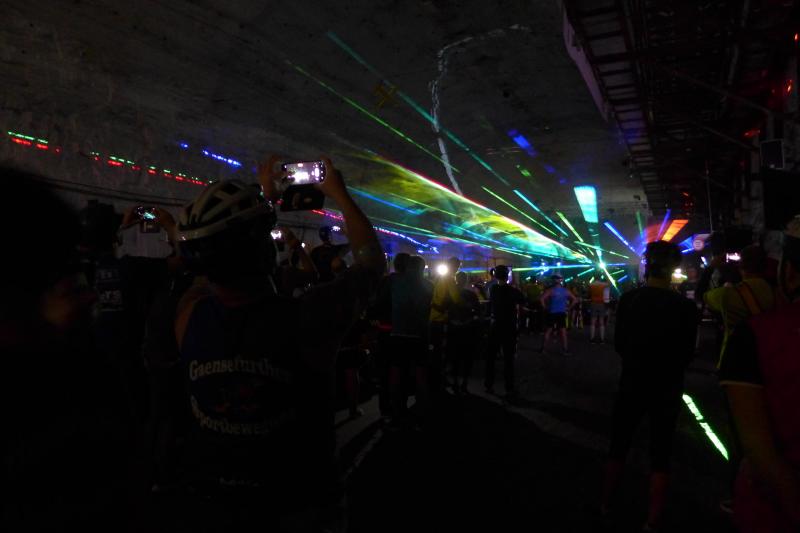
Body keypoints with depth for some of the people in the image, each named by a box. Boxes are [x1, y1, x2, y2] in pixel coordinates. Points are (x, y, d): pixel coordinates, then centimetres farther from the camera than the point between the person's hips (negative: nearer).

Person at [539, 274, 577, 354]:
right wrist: (568, 308, 8)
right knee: (563, 331, 6)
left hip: (552, 313, -2)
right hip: (562, 313, 2)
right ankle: (565, 349, 8)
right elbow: (574, 299, 7)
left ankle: (542, 348, 9)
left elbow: (542, 299, -19)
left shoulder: (550, 290, -8)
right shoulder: (565, 291, 3)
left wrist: (545, 307, -6)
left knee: (548, 331, 5)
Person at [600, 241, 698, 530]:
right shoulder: (685, 306, -16)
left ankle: (606, 505, 34)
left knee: (618, 446, 17)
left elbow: (619, 343, 1)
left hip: (632, 384, 2)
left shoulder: (628, 299, -11)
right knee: (660, 455, 12)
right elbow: (687, 354, -4)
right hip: (667, 388, -1)